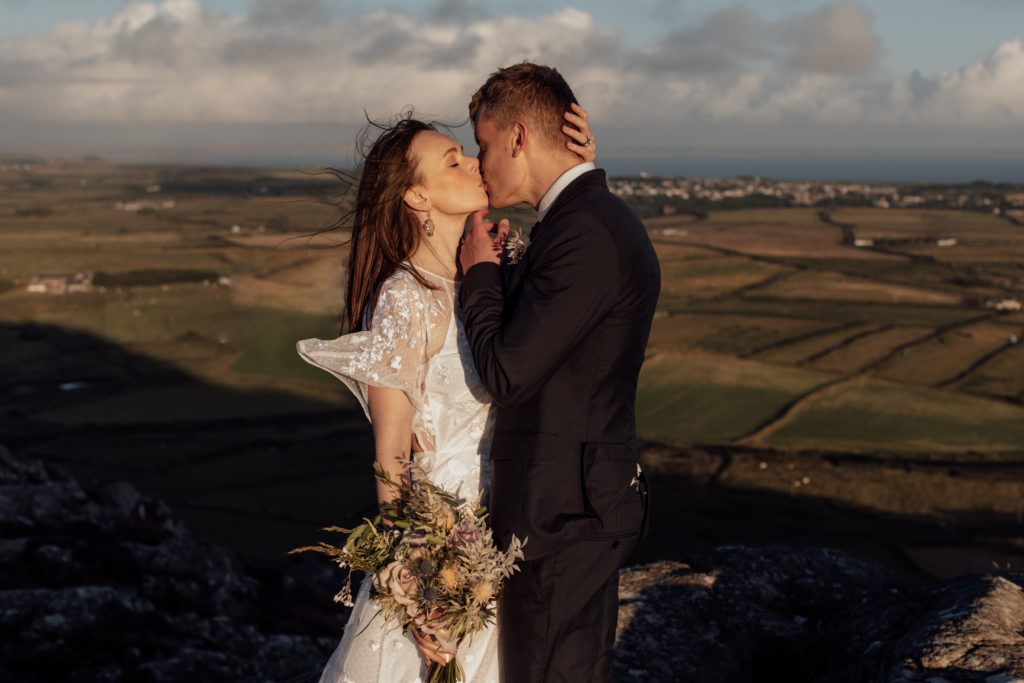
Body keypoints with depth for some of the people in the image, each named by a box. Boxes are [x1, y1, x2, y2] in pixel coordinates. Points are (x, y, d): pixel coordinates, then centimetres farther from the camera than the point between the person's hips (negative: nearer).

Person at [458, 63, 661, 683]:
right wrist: (500, 271, 6)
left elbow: (507, 374, -20)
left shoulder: (585, 234, -21)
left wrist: (481, 272, -8)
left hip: (561, 510, -10)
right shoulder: (605, 219, 11)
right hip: (585, 496, 10)